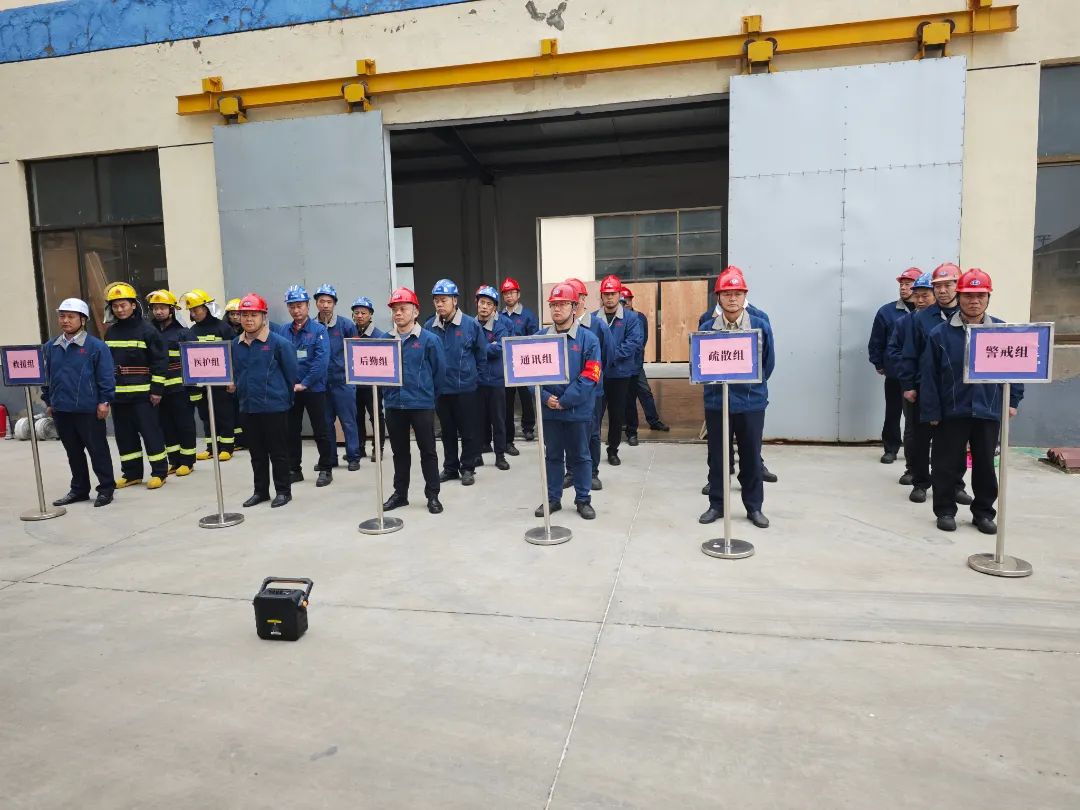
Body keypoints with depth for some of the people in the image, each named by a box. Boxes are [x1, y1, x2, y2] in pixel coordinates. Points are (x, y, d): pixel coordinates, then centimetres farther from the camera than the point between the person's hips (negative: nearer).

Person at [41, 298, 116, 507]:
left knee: (97, 450, 3)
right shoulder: (50, 347, 8)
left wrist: (104, 401, -11)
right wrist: (48, 401, 16)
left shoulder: (96, 346, -9)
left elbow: (106, 376, -9)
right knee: (73, 451, 16)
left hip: (89, 409, -6)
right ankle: (79, 489, 27)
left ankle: (106, 489, 13)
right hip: (61, 410, 6)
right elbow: (47, 377, 16)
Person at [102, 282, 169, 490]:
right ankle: (131, 473, 21)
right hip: (118, 393, 6)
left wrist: (157, 389, -11)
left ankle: (159, 472, 7)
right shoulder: (110, 333, 11)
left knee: (150, 432, -2)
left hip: (142, 394, -6)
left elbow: (160, 361, -8)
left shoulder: (147, 330, -6)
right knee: (124, 435, 11)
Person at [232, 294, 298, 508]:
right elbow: (234, 372, 18)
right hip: (248, 407, 5)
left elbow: (292, 372, -6)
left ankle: (283, 491, 16)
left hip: (274, 407, -5)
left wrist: (287, 397, 0)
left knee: (278, 452, 4)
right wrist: (236, 387, 9)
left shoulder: (278, 342, -10)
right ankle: (260, 491, 26)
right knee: (256, 453, 15)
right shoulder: (236, 345, 6)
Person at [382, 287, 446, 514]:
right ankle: (400, 493, 27)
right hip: (394, 404, 4)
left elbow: (440, 371, -1)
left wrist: (428, 394, 6)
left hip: (422, 405, -3)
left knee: (428, 451, 5)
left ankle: (432, 495, 16)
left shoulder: (430, 339, -7)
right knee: (400, 451, 15)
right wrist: (388, 394, 9)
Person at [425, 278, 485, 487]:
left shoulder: (471, 324, -8)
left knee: (469, 431, 5)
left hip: (466, 388, -3)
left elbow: (482, 354, 0)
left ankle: (467, 468, 18)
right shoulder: (429, 326, -1)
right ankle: (450, 467, 27)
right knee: (447, 431, 15)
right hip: (440, 389, 3)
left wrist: (475, 377, 2)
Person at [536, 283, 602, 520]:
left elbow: (590, 376, -11)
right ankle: (553, 498, 27)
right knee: (552, 455, 13)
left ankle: (583, 500, 23)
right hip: (549, 409, 3)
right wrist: (545, 397, -12)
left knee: (580, 456, 10)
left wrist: (565, 400, -16)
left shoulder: (588, 338, -6)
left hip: (578, 409, -2)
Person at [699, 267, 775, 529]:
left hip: (751, 402, 0)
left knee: (751, 457, 9)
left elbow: (768, 363, 3)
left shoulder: (761, 326, -4)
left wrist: (752, 386, 6)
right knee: (716, 457, 10)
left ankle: (754, 507, 23)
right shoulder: (707, 328, -2)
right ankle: (716, 505, 23)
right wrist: (716, 383, 3)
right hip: (716, 402, 1)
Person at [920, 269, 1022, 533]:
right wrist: (931, 411, -8)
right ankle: (945, 511, 20)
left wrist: (1012, 401, 3)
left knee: (986, 465, 12)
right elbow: (928, 376, -6)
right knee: (947, 465, 6)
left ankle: (983, 512, 26)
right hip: (951, 412, -2)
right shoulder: (940, 333, -6)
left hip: (989, 412, 2)